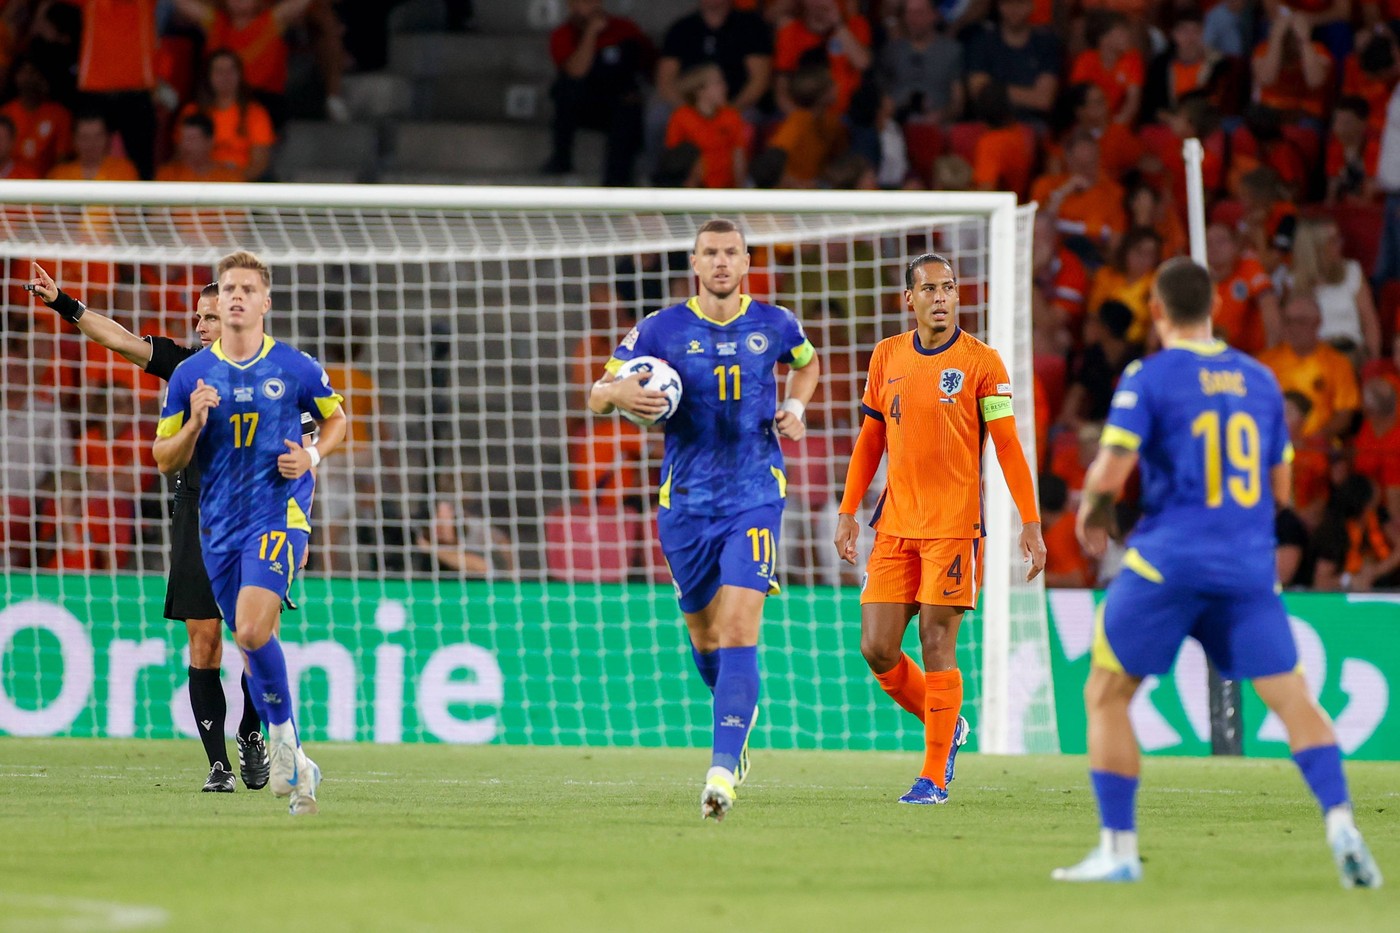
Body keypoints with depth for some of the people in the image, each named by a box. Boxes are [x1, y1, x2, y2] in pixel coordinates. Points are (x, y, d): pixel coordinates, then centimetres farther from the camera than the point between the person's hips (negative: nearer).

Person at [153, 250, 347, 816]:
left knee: (252, 630, -23)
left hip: (279, 514, -4)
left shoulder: (295, 369, 0)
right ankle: (295, 765, 21)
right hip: (219, 526, 4)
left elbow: (335, 418, 17)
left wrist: (313, 455, -4)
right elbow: (165, 459, 7)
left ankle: (282, 738, -4)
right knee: (250, 641, 8)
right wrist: (194, 423, -13)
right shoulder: (190, 376, 4)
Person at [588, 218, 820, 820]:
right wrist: (620, 394, -22)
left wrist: (794, 408, 5)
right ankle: (740, 709, 44)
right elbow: (597, 396, 1)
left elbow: (807, 363, 25)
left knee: (739, 627, -17)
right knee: (703, 632, 12)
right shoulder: (662, 330, -2)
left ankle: (724, 768, -23)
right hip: (686, 502, 2)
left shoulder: (774, 326, 2)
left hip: (755, 498, -2)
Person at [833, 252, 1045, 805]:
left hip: (953, 526, -5)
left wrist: (1030, 524, -8)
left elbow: (1009, 448, -3)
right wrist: (848, 511, 12)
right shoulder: (887, 357, 9)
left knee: (936, 645, -7)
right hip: (895, 526, 5)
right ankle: (945, 724, 25)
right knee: (876, 649, -1)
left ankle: (935, 776, 2)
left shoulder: (981, 362, -4)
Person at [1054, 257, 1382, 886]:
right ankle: (1340, 823, -19)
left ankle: (1119, 851, 7)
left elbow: (1109, 474, -11)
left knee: (1105, 694, 10)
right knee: (1291, 696, 1)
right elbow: (1279, 488, 17)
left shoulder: (1148, 378, -4)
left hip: (1169, 560, -4)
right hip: (1249, 565, 4)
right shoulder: (1259, 380, 11)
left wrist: (1090, 515, 10)